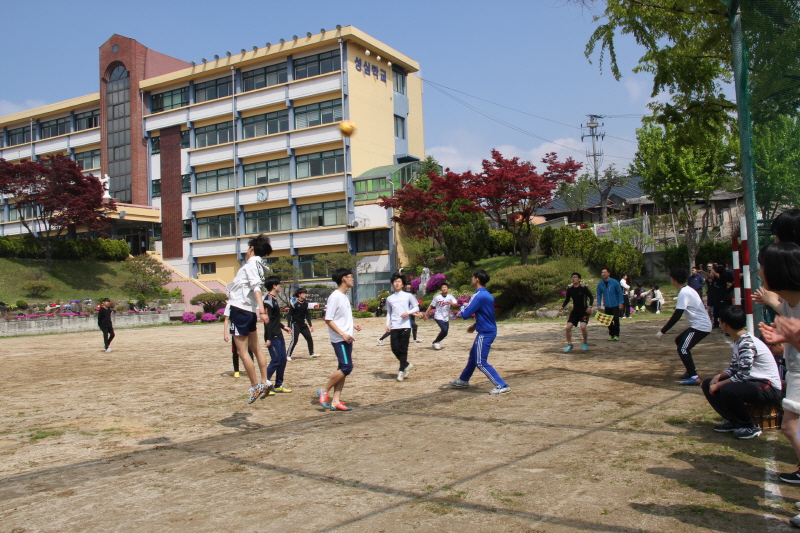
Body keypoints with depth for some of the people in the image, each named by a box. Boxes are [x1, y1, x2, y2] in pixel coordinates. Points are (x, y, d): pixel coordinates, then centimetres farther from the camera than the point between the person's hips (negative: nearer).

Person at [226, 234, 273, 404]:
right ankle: (264, 382, 18)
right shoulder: (256, 264, 12)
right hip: (251, 311, 9)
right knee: (256, 348, 16)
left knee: (242, 351, -2)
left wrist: (261, 310, -33)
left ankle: (255, 386, 1)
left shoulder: (250, 265, -13)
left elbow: (256, 288, -25)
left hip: (241, 310, -9)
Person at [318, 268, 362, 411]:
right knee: (346, 367, -13)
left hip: (347, 339, 9)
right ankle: (324, 391, 1)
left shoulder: (345, 296, 15)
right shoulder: (335, 297, -14)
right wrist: (342, 334, -21)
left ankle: (335, 401, 10)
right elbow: (328, 319, -17)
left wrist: (353, 326, 9)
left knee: (343, 369, 7)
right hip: (339, 339, -9)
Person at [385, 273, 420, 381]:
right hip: (394, 327, 3)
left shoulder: (408, 296, 5)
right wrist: (387, 324, 6)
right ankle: (407, 365, 19)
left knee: (403, 349, -3)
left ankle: (401, 371, 6)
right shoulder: (389, 298, 13)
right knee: (395, 349, -2)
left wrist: (408, 312, -12)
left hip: (405, 326, -3)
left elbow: (417, 308, 6)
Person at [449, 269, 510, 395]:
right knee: (473, 356, 23)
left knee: (481, 363, -7)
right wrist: (475, 325, 20)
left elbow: (465, 315, -19)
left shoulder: (478, 296, -20)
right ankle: (463, 380, 39)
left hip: (485, 333, -10)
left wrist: (463, 306, 1)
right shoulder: (488, 295, 10)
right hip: (489, 330, 10)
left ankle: (502, 386, -8)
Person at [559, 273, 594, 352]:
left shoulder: (584, 288, -12)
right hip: (575, 311, 5)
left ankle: (586, 343, 3)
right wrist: (562, 306, -4)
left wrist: (590, 306, -22)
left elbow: (591, 297, -8)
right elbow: (567, 299, 12)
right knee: (568, 327, -7)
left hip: (584, 311, -5)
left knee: (583, 326, -22)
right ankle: (569, 344, 10)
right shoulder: (570, 289, 0)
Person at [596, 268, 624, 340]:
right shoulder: (600, 284, -1)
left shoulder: (614, 282, -10)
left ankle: (616, 335, 4)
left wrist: (620, 303, -7)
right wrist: (599, 304, -1)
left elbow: (620, 292, -3)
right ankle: (611, 334, 18)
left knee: (616, 319, -5)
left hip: (615, 305, -3)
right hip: (607, 306, 3)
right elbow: (599, 295, 7)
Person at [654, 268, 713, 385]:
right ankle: (691, 370, 26)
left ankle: (694, 377, -18)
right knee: (679, 341, 22)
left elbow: (676, 316, -23)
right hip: (701, 324, 11)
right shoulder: (688, 290, 11)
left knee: (683, 349, -15)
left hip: (700, 326, -11)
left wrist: (662, 331, -21)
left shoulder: (683, 293, -19)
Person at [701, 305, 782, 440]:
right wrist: (718, 376, -7)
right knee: (708, 383, 3)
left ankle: (750, 427, -10)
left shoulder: (747, 344, -23)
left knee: (727, 389, -34)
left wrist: (718, 385, -18)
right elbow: (734, 369, 12)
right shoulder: (738, 341, 8)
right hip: (754, 382, 10)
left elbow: (742, 375, -27)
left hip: (769, 388, -10)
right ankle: (733, 421, 5)